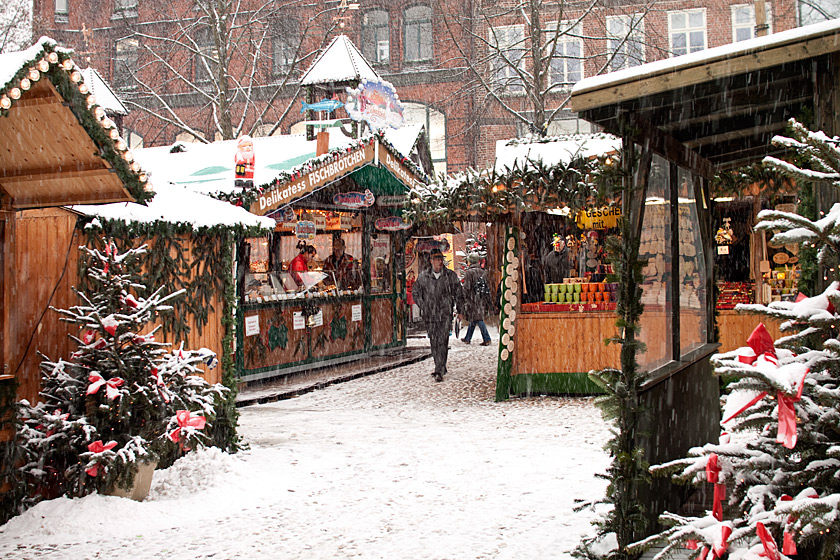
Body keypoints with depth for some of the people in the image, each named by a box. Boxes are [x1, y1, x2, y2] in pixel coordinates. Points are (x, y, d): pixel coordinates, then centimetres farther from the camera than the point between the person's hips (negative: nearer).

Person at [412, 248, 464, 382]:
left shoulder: (451, 275, 2)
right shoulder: (423, 276, 5)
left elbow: (458, 293, 11)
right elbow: (415, 292, 16)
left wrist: (459, 309, 4)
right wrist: (423, 306, 5)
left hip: (445, 314, -2)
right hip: (430, 315, 2)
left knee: (442, 342, -11)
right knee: (433, 342, 7)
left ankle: (439, 371, -12)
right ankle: (440, 368, 22)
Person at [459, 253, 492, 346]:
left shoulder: (468, 272, -10)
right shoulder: (483, 272, 10)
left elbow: (466, 288, -13)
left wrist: (464, 299, -6)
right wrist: (486, 301, 18)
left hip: (472, 299, -7)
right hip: (482, 299, 7)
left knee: (478, 319, -6)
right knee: (474, 319, 14)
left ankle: (486, 339, -11)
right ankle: (467, 338, 24)